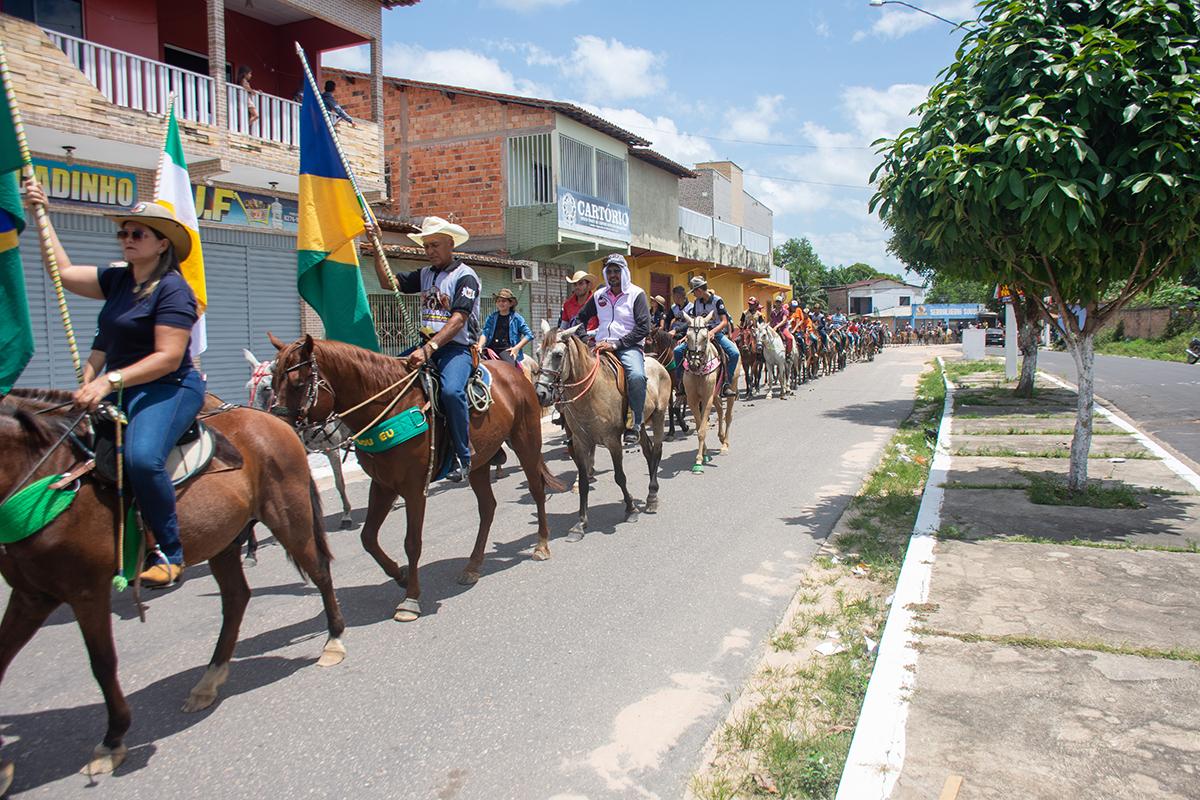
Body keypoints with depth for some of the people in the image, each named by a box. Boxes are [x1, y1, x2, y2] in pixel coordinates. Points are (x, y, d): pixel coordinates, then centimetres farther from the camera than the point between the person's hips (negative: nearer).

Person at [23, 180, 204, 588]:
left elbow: (168, 358, -19)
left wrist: (110, 381, -25)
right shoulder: (118, 279, 15)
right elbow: (63, 271, 19)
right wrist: (41, 214, 17)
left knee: (142, 457, -33)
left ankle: (169, 553, -19)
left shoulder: (172, 290, -11)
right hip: (121, 389, 9)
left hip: (169, 388, -9)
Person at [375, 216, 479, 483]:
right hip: (427, 344, 8)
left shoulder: (465, 275, -6)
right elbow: (388, 282, 18)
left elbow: (458, 320, -18)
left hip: (457, 347, -8)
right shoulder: (424, 275, 18)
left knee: (451, 390, -34)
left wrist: (429, 349, -29)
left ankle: (462, 456, -20)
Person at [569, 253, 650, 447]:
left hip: (628, 346, -5)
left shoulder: (636, 294, 1)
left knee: (637, 376, -35)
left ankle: (635, 425, -22)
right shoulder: (599, 295, 15)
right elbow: (580, 318, 26)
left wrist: (616, 344, -16)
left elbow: (643, 328, -8)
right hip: (601, 347, 5)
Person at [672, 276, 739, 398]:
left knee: (734, 353, -28)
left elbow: (724, 322, -12)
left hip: (717, 333, -4)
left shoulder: (717, 300, -8)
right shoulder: (696, 302, 7)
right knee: (678, 350, -12)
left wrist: (712, 332, -27)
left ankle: (726, 384, -20)